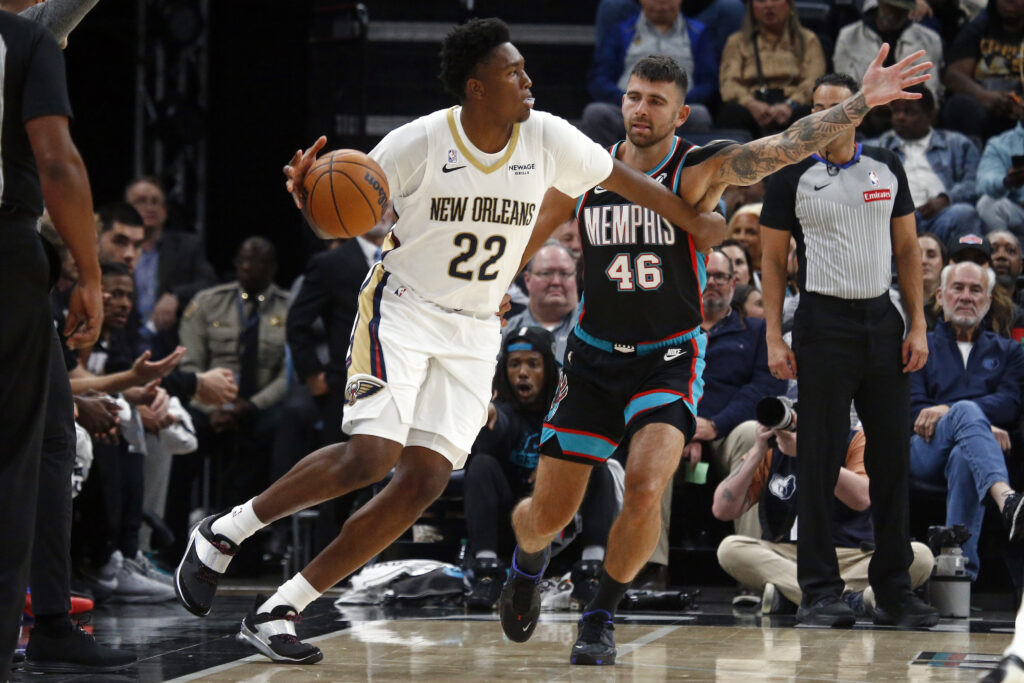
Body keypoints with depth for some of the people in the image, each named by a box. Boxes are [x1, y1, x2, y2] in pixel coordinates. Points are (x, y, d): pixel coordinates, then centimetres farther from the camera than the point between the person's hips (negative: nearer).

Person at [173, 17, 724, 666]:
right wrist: (308, 192, -28)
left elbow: (623, 178, 10)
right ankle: (225, 532, -4)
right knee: (371, 455, -24)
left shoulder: (547, 138, -5)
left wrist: (696, 222, 15)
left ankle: (279, 610, -4)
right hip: (402, 309, -4)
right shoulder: (421, 142, -14)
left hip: (474, 333, 5)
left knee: (425, 480, -8)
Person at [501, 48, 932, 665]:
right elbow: (525, 243, 16)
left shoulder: (701, 171, -12)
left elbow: (787, 146, -27)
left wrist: (862, 103, -41)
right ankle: (528, 564, 42)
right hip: (594, 359, 3)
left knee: (645, 488, -25)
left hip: (669, 359, -3)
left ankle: (600, 619, -1)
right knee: (546, 515, 3)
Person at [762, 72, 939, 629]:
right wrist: (773, 338, -6)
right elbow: (773, 260, 2)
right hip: (824, 325, -3)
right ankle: (820, 591, 2)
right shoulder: (791, 177, -1)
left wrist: (917, 326, 4)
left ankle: (893, 587, 13)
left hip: (882, 321, 3)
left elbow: (907, 249, 12)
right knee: (820, 462, -3)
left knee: (892, 458, 5)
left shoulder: (887, 170, 8)